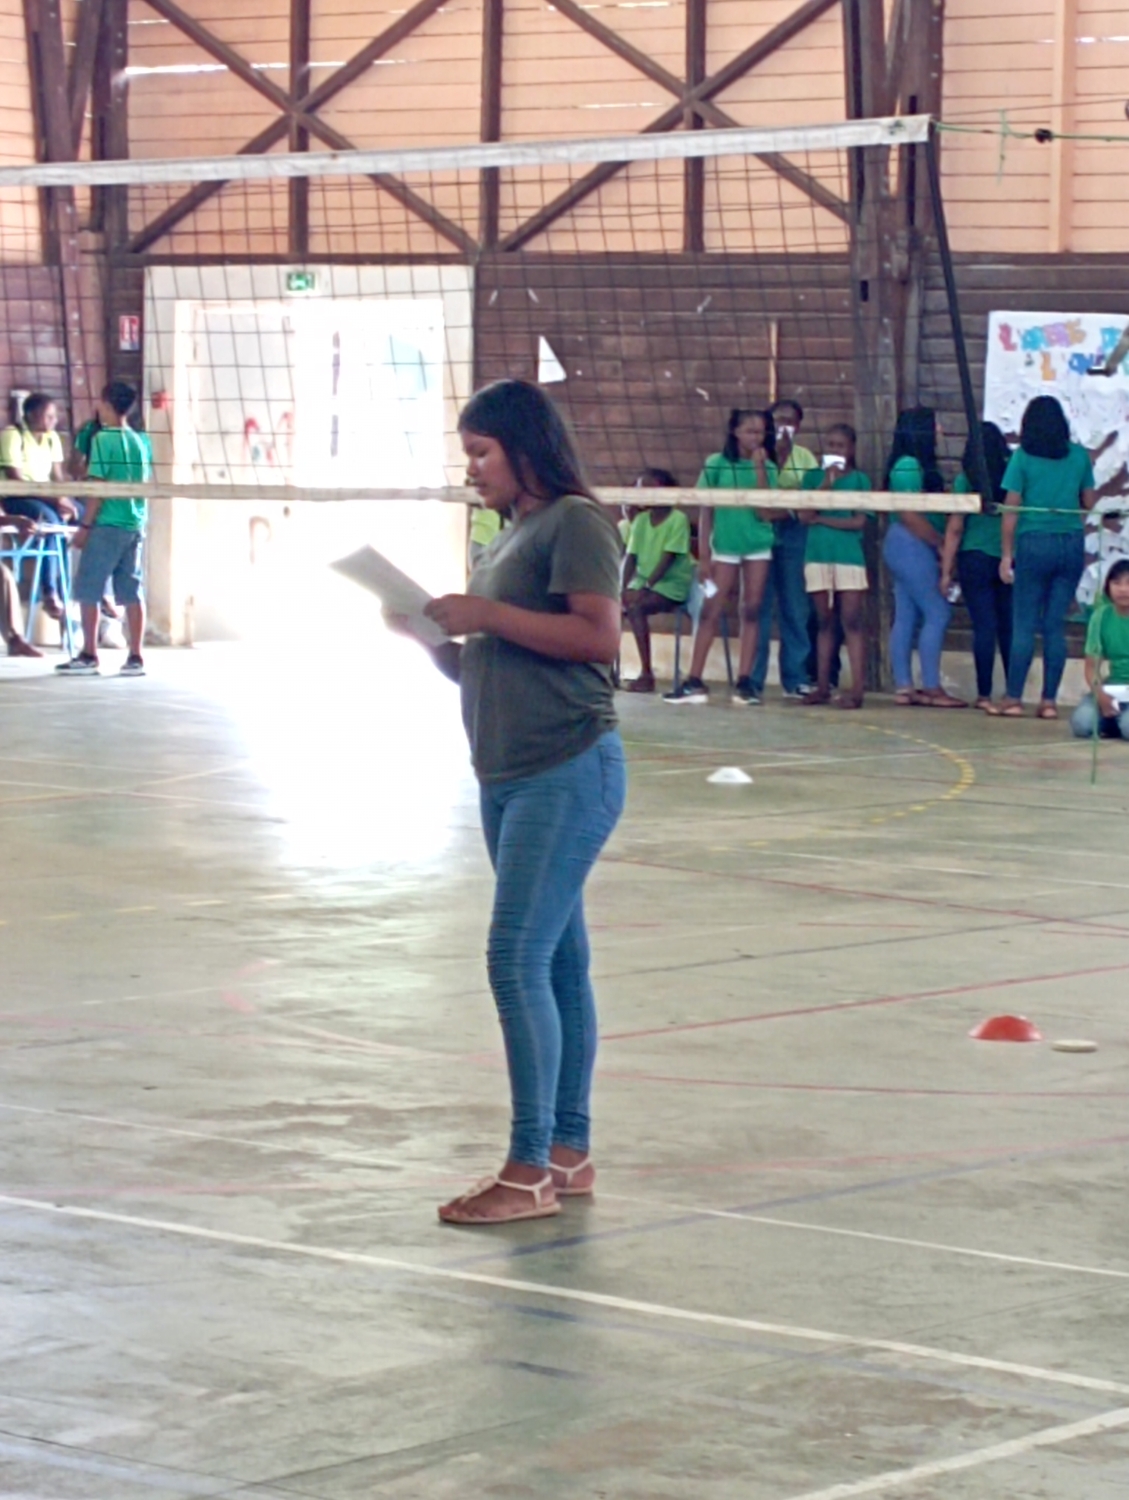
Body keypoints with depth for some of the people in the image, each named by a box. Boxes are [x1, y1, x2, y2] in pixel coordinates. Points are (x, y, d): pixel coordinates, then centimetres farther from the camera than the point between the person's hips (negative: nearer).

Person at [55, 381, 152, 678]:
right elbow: (146, 484, 12)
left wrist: (85, 525, -8)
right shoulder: (141, 441, 8)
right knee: (131, 592, 7)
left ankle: (88, 656, 1)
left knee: (88, 590, 1)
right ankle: (135, 658, 5)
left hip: (107, 525, -6)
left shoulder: (103, 439, -9)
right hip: (135, 526, 6)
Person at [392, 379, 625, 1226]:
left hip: (568, 774, -9)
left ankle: (530, 1171, -10)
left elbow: (599, 636, -20)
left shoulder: (574, 522, -8)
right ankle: (570, 1154, 15)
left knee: (519, 961, -12)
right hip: (510, 776, 9)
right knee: (558, 964, 11)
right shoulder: (511, 536, 19)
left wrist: (485, 616, -17)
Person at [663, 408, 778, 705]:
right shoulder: (717, 465, -4)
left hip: (758, 547, 1)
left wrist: (759, 469, -15)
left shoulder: (767, 467, -2)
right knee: (711, 612, -2)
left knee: (752, 611, 1)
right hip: (725, 546, -1)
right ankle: (694, 682, -4)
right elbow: (706, 511, -1)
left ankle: (744, 681, 3)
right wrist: (703, 555, -4)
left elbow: (766, 514, -12)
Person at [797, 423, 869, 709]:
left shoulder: (859, 479, 4)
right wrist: (825, 484, -10)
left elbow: (859, 522, -5)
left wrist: (822, 519, -5)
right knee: (825, 622, 7)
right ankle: (822, 686, 10)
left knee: (851, 622, -7)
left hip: (849, 557, -3)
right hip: (818, 556, 3)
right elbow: (805, 516, -2)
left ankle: (857, 689, -12)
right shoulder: (813, 477, 10)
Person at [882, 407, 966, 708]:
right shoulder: (909, 466, -15)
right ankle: (932, 688, -8)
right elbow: (909, 514, -20)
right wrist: (941, 542, -14)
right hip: (912, 546, -10)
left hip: (909, 547, 10)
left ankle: (903, 687, 9)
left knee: (906, 617, 8)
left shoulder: (915, 464, 14)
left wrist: (939, 543, 9)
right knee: (937, 613, -9)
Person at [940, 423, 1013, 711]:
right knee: (1009, 627, 9)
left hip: (975, 558, -2)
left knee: (984, 626, -2)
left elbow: (955, 529, -2)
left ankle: (985, 694, -3)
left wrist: (946, 570, 3)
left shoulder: (965, 480, -5)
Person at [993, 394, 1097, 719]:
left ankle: (1014, 699, 2)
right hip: (1073, 543, 3)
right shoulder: (1079, 456, 3)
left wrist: (1007, 554, 0)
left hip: (1035, 544, -2)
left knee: (1024, 624, 2)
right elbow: (1089, 503, 12)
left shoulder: (1023, 458, -4)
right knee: (1056, 624, 5)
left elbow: (1011, 510, -4)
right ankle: (1049, 701, 4)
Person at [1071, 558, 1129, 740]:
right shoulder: (1101, 616, -2)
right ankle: (1114, 718, 7)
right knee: (1081, 723, -26)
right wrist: (1100, 695, -20)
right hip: (1113, 687, 3)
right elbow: (1092, 666, -1)